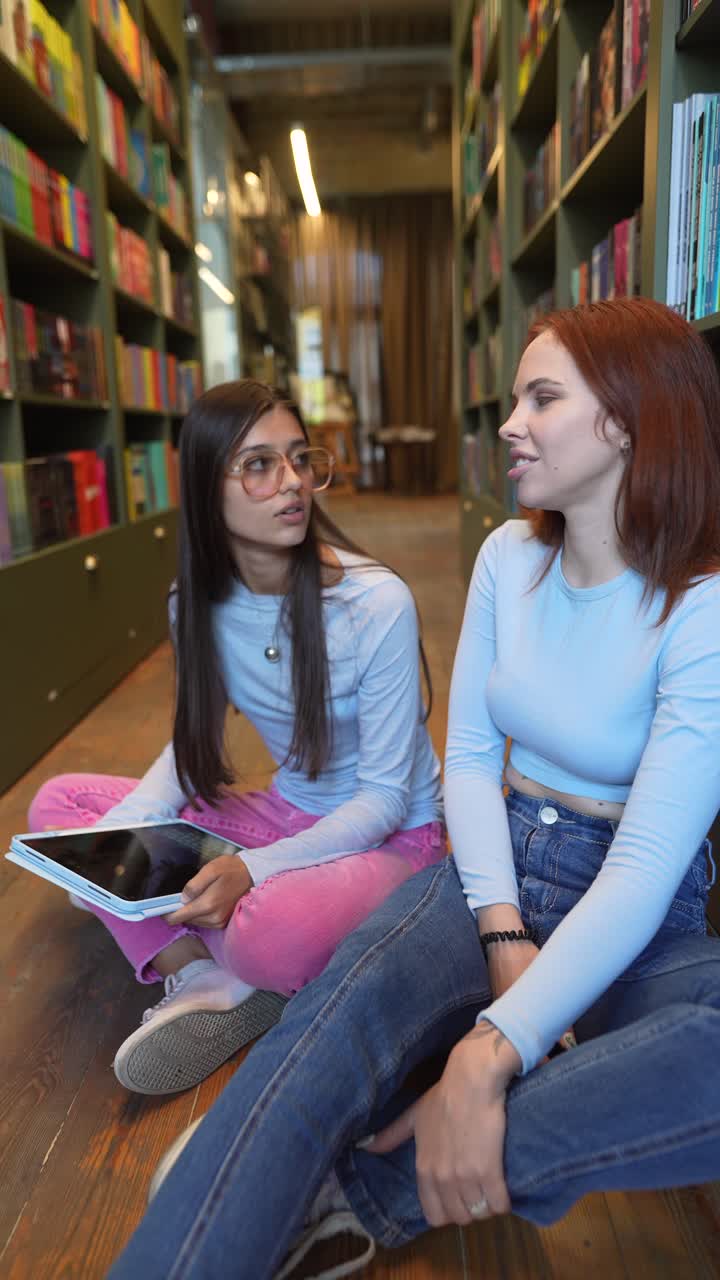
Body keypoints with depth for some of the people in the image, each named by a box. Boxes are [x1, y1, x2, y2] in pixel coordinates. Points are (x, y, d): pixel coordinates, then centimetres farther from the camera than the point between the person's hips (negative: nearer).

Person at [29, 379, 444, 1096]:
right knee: (58, 802, -2)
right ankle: (201, 979, -14)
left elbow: (383, 797, -18)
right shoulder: (199, 606, -5)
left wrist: (253, 869, -30)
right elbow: (192, 742, 6)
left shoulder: (377, 605, -22)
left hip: (391, 835, -5)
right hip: (287, 812, 6)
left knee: (272, 932, -39)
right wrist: (122, 833, -13)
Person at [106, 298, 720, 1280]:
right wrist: (503, 935, -15)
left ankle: (374, 1188, -24)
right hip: (493, 866, 3)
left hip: (639, 912, -2)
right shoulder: (509, 557, -1)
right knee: (337, 1020, -28)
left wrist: (489, 1056, -32)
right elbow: (468, 756, 0)